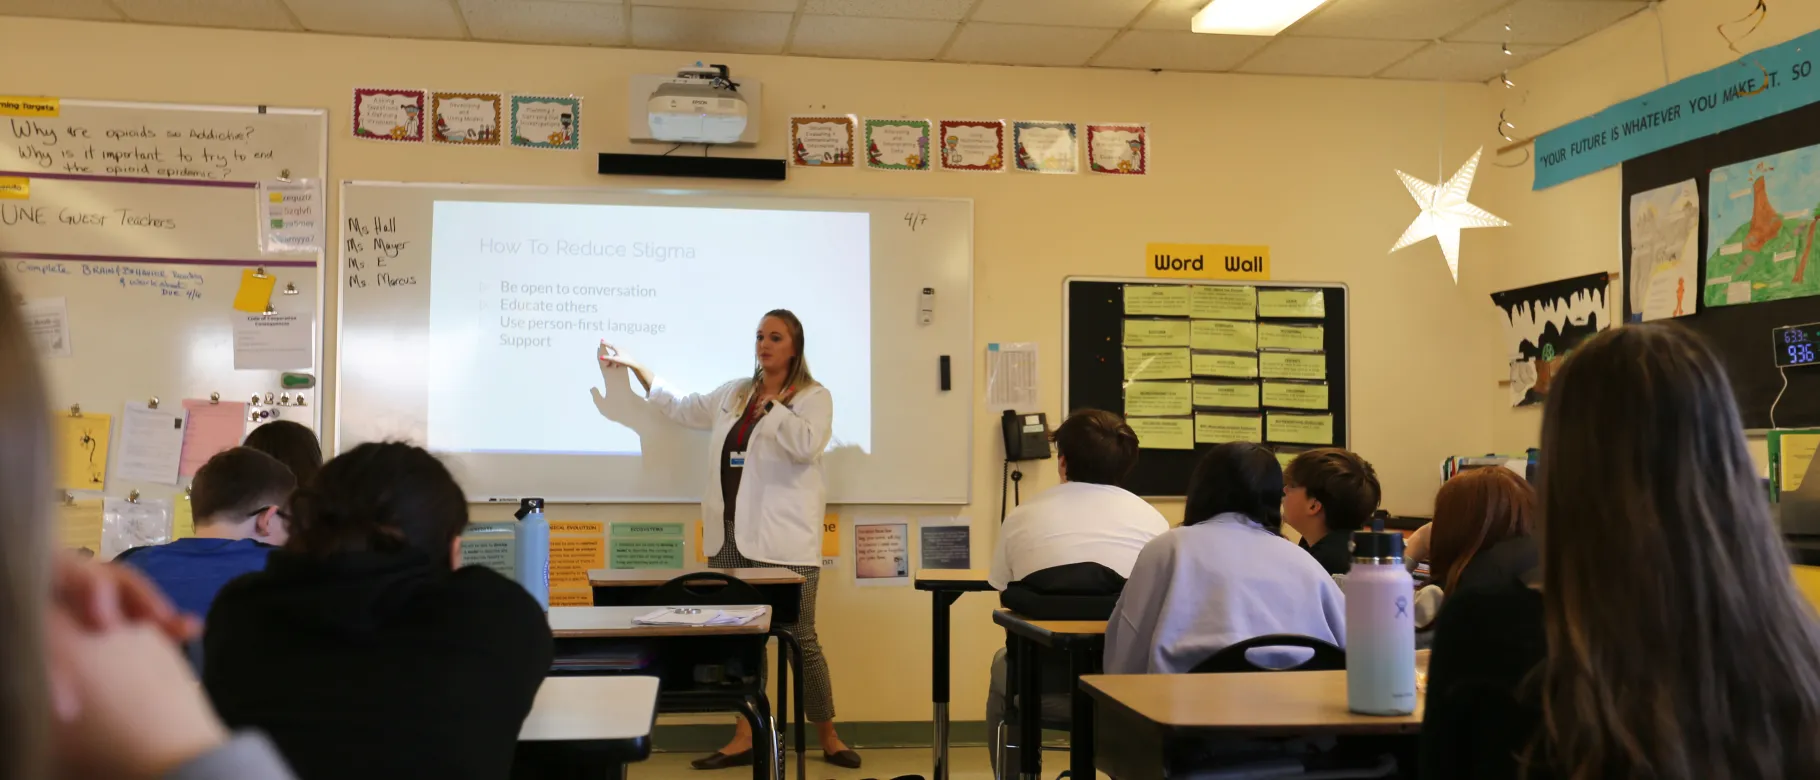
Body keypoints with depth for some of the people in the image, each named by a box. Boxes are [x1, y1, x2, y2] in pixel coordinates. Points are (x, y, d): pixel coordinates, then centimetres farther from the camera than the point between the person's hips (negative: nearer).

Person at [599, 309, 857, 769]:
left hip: (783, 537, -6)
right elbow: (681, 408, 26)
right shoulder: (734, 393, 15)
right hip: (731, 534, 6)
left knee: (800, 638, -2)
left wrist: (771, 406, -14)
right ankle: (745, 738, 17)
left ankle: (829, 740, 11)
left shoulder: (814, 397, -3)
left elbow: (807, 445, -21)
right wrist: (636, 367, 23)